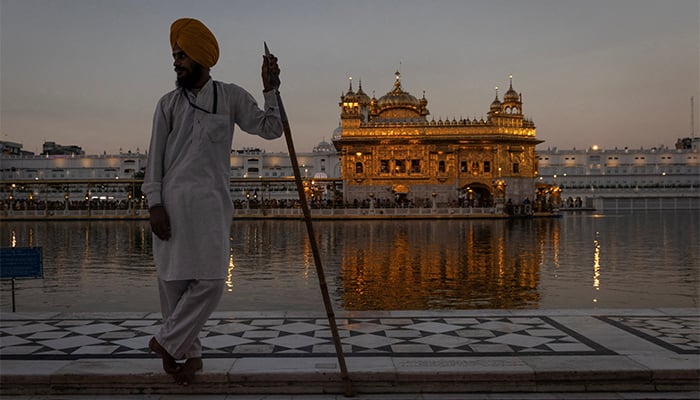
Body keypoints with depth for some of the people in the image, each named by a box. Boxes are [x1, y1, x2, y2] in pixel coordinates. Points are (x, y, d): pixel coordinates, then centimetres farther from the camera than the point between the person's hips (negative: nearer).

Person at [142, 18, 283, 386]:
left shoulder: (231, 97, 7)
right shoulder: (168, 103, 8)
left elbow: (270, 129, 3)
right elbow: (155, 157, 5)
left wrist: (269, 88, -8)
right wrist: (155, 204, -4)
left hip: (211, 203, 0)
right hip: (172, 202, 0)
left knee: (210, 280, -2)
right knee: (173, 280, 2)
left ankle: (167, 343, 15)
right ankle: (189, 353, 16)